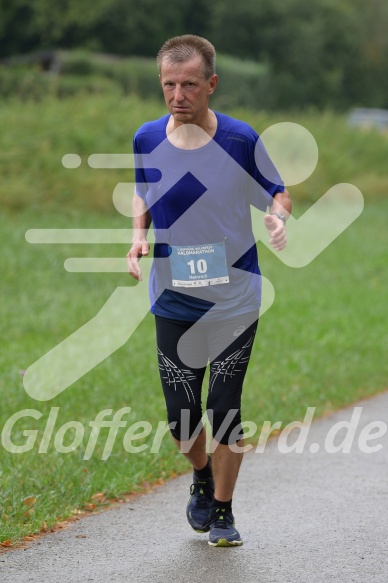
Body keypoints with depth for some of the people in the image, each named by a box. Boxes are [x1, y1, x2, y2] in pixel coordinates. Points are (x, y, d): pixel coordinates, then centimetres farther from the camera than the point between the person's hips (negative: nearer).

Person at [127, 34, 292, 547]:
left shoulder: (241, 140, -12)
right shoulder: (147, 140, -5)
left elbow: (276, 192, 2)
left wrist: (279, 217, -20)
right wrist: (138, 236, -4)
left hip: (235, 301, -2)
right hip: (173, 302, 2)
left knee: (225, 409, -2)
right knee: (181, 414, 4)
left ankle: (223, 511, 18)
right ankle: (202, 478, 37)